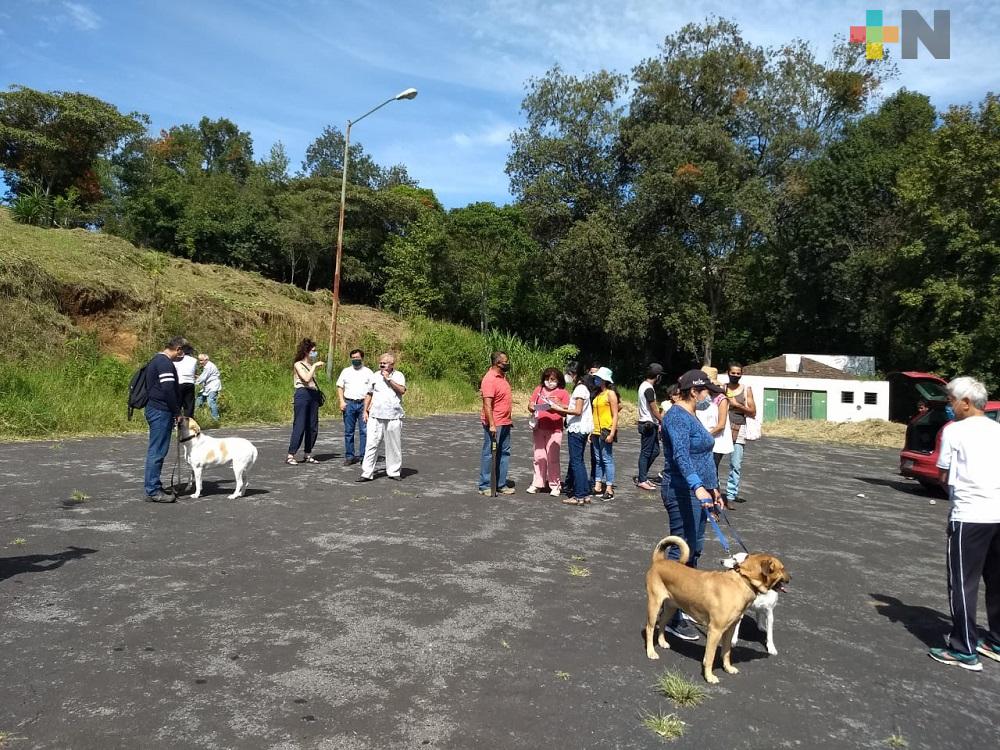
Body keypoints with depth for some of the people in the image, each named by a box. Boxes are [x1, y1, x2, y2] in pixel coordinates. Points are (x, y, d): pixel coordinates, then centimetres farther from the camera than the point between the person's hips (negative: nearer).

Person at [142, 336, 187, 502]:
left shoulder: (156, 360, 19)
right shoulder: (165, 363, -15)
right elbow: (168, 390, -23)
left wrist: (174, 411, 19)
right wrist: (177, 412, -13)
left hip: (154, 409, 11)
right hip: (161, 411, -11)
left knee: (155, 451, 15)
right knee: (157, 451, -7)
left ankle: (152, 486, 22)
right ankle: (153, 491, -4)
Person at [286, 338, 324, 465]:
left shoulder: (311, 365, 18)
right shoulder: (298, 364, -2)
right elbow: (306, 379, -18)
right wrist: (315, 366, -14)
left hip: (313, 395, 7)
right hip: (302, 394, -7)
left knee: (313, 427, 6)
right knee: (299, 426, -10)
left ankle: (308, 455, 14)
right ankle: (290, 456, -7)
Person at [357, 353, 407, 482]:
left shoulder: (398, 375, 4)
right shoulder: (376, 376, 12)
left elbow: (402, 390, -12)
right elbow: (369, 394, 17)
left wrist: (389, 379, -11)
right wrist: (365, 410, 12)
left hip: (394, 417, -2)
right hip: (376, 416, 2)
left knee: (394, 445, 5)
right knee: (371, 444, -3)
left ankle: (394, 472, 18)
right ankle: (367, 473, -1)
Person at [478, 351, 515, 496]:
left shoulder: (502, 376, 12)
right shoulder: (489, 379, -18)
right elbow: (487, 404, -23)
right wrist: (492, 425, -26)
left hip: (505, 423, 9)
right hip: (494, 424, -9)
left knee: (504, 453, 13)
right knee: (489, 454, -1)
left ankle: (501, 485, 21)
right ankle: (484, 486, 8)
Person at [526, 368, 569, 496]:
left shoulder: (562, 393, 3)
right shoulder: (539, 390, 12)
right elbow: (530, 405, 13)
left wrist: (558, 404, -18)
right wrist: (531, 408, -9)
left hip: (554, 430, -3)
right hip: (539, 429, 4)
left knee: (553, 458, -2)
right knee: (539, 457, 8)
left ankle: (555, 486, 7)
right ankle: (537, 484, 17)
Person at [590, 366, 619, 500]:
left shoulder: (610, 393, -7)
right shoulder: (598, 394, 14)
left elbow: (615, 415, -11)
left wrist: (612, 433, -18)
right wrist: (591, 432, 13)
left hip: (606, 431, -8)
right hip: (596, 431, 8)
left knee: (607, 459, -5)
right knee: (597, 460, 10)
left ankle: (609, 490, -2)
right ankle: (598, 487, 16)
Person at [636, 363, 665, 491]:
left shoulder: (643, 385, 12)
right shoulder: (649, 389, -19)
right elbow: (654, 410, -17)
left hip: (650, 424, 10)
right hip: (648, 424, -10)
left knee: (655, 451, 14)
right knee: (646, 453, -2)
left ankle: (642, 477, 21)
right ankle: (642, 480, 7)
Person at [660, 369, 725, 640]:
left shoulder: (691, 416, 16)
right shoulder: (677, 416, -16)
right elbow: (681, 455, -31)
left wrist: (712, 488, 25)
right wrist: (697, 487, -43)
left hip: (697, 492, 10)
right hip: (683, 493, -10)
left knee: (694, 549, 16)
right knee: (682, 552, -7)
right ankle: (672, 617, 1)